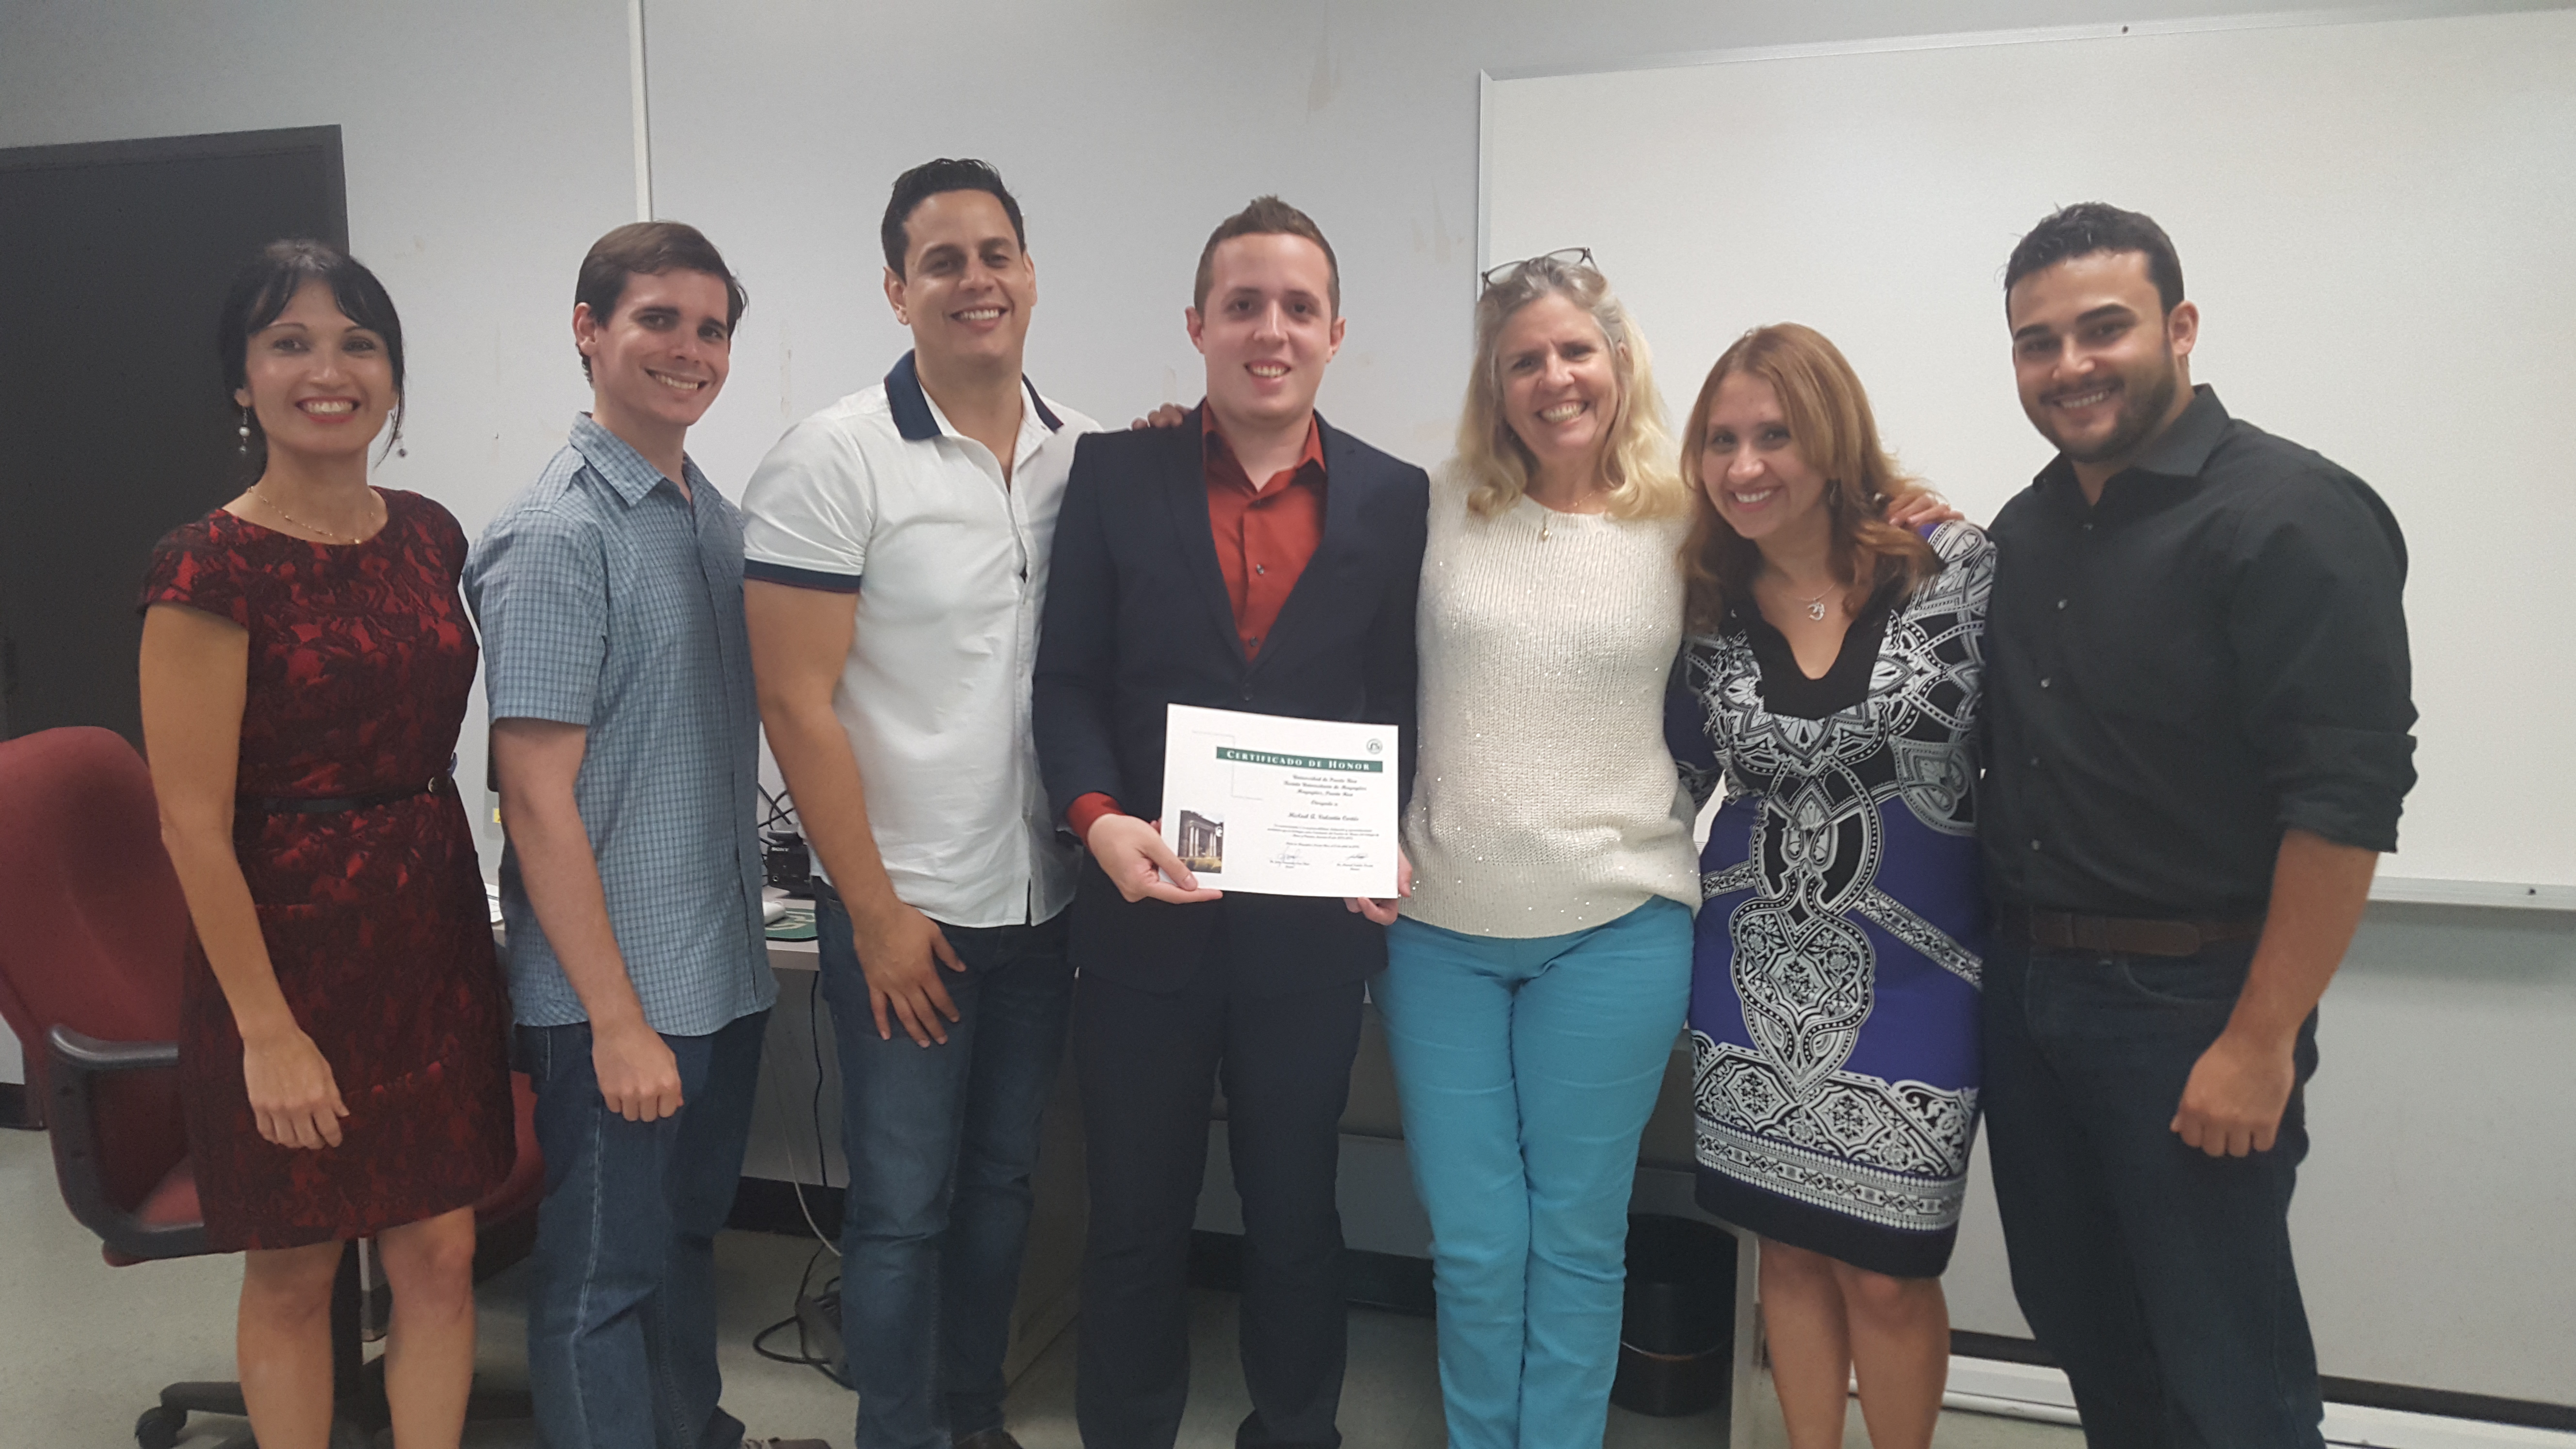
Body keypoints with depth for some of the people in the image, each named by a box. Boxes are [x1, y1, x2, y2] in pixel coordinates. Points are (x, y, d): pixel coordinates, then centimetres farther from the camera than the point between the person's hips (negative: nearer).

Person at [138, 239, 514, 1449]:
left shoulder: (427, 533, 4)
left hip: (433, 935, 5)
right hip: (289, 947, -5)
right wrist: (266, 1029, -15)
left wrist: (465, 921, 13)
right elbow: (194, 825, -15)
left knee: (441, 1254, 11)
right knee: (294, 1272, 12)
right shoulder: (212, 567, -14)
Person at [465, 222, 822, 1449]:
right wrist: (616, 1017, -19)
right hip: (618, 993, -8)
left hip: (726, 971, 8)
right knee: (605, 1276, 8)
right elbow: (537, 800, -18)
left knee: (687, 1237, 23)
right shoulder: (559, 536, -15)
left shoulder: (716, 515, 8)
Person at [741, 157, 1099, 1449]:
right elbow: (797, 704, -12)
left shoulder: (1089, 454, 3)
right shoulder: (834, 459, -11)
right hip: (906, 910, -5)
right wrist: (877, 912, -11)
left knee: (1002, 1182, 19)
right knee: (904, 1205, 7)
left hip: (1044, 901, 5)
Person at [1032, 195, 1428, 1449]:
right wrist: (1097, 818, -16)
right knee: (1135, 1217, 14)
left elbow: (1403, 702, 4)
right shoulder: (1115, 474, 2)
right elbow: (1068, 679, -1)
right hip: (1145, 909, 0)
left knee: (1295, 1216, 16)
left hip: (1310, 921, 0)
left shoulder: (1397, 499, 3)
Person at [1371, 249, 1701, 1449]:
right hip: (1440, 923, 1)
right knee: (1473, 1247, 10)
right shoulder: (1443, 502, 1)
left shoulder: (1683, 523, -1)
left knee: (1575, 1239, 11)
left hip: (1613, 928, -1)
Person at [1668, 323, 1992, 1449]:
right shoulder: (1707, 599, 0)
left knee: (1885, 1271, 6)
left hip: (1912, 969, -3)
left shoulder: (1955, 566, -10)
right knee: (1790, 1245, 15)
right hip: (1757, 968, 3)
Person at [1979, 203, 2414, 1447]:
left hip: (2190, 1006, -6)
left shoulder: (2290, 516, -12)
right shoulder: (2026, 529, 10)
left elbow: (2345, 797, -18)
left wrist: (2261, 1043, -19)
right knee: (2081, 1332, 18)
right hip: (2024, 991, 7)